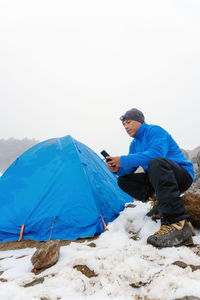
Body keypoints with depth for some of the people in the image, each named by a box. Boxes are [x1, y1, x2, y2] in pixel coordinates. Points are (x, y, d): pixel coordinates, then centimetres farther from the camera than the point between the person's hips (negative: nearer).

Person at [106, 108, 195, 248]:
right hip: (158, 179, 8)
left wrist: (124, 160, -30)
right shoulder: (134, 144, 13)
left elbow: (157, 152, -32)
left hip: (183, 175, -8)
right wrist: (118, 169, -16)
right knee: (123, 180, 1)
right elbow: (129, 169, 8)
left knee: (157, 163, -40)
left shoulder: (155, 130, -12)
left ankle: (177, 224, -46)